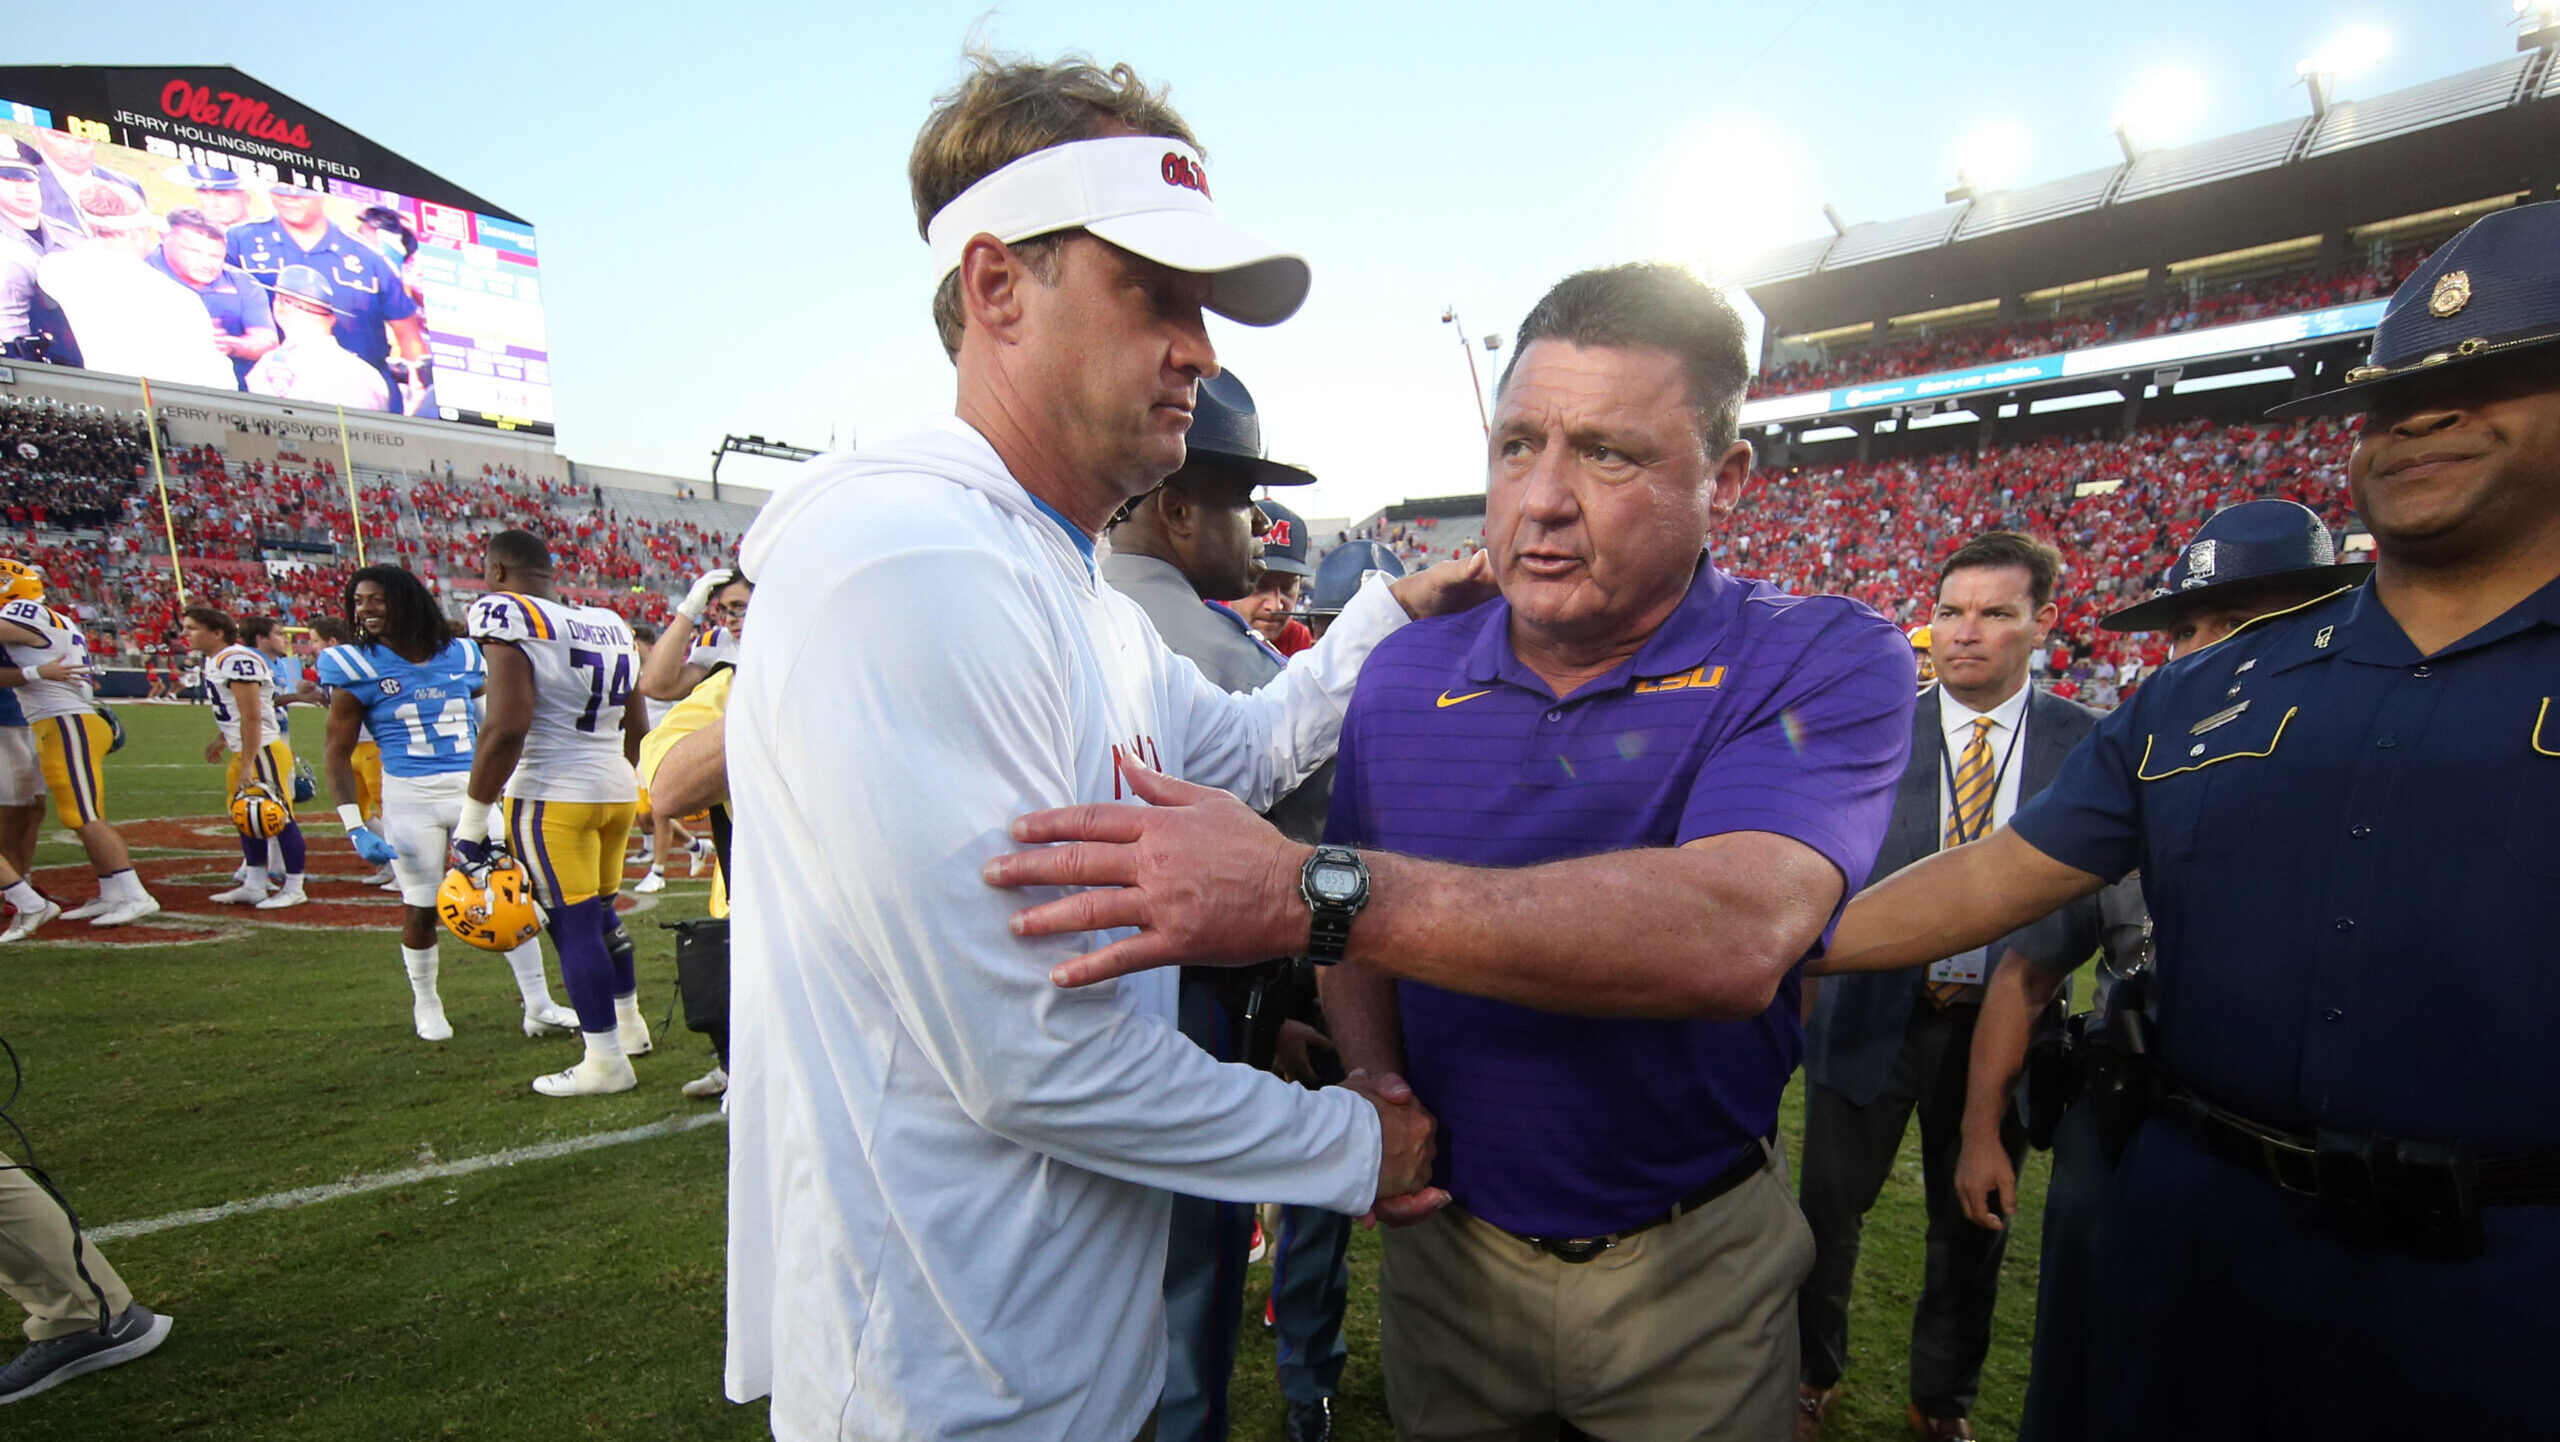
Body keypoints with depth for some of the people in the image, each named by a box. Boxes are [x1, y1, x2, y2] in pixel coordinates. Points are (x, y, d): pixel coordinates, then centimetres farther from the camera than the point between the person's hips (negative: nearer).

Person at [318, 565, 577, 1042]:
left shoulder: (461, 656, 5)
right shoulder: (357, 667, -2)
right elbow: (338, 751, 0)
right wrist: (355, 827, -7)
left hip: (473, 789, 2)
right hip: (408, 797, -2)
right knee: (420, 909, 6)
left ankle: (539, 1007, 8)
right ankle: (425, 1003, 31)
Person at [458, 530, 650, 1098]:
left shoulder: (506, 616, -11)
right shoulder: (609, 623, 11)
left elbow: (506, 727, -20)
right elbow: (638, 728, 16)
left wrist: (474, 814, -11)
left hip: (553, 795, -7)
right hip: (618, 790, 7)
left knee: (574, 927, 2)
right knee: (601, 913, 22)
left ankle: (606, 1061, 11)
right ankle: (629, 1025, 35)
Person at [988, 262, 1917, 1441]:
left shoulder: (1826, 665, -18)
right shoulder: (1405, 677, -5)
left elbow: (1735, 936, -36)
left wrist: (1310, 891, -43)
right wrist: (1374, 1082, -14)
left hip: (1694, 1268, -2)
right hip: (1447, 1242, 3)